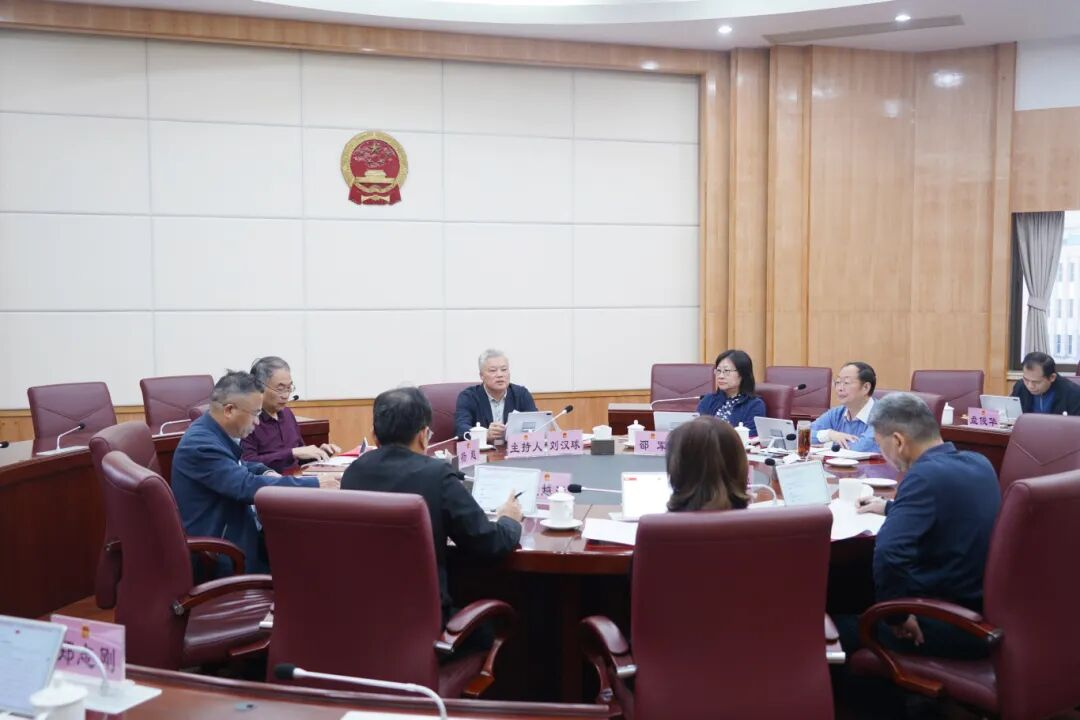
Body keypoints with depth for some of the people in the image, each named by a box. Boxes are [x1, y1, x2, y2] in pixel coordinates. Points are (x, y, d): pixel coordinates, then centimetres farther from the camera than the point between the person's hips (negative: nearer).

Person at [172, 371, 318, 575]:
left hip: (227, 530, 8)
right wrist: (315, 485, -26)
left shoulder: (211, 430, 2)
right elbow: (249, 487, -31)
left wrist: (266, 473, 0)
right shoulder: (200, 444, -25)